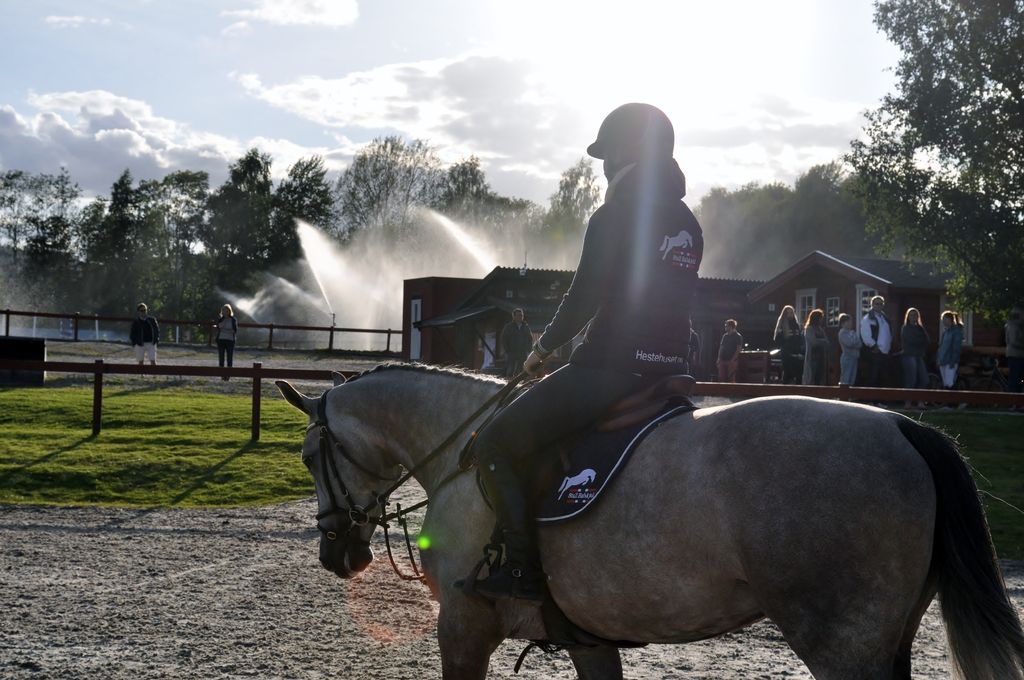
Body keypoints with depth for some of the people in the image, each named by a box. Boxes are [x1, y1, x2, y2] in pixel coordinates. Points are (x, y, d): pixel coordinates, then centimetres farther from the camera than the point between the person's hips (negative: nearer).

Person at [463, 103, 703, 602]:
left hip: (608, 370, -9)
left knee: (495, 444, -1)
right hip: (670, 371, 9)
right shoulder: (688, 225, 14)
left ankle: (524, 569, -7)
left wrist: (542, 347, 6)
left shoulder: (613, 218, -10)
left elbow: (582, 300, -12)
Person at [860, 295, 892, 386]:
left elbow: (889, 334, 21)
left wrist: (889, 348, 9)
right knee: (873, 379, -7)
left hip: (885, 353, 8)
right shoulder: (868, 318, -5)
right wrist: (874, 346, -16)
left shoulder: (885, 318, 19)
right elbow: (865, 335, -14)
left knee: (881, 378, 11)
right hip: (874, 353, -8)